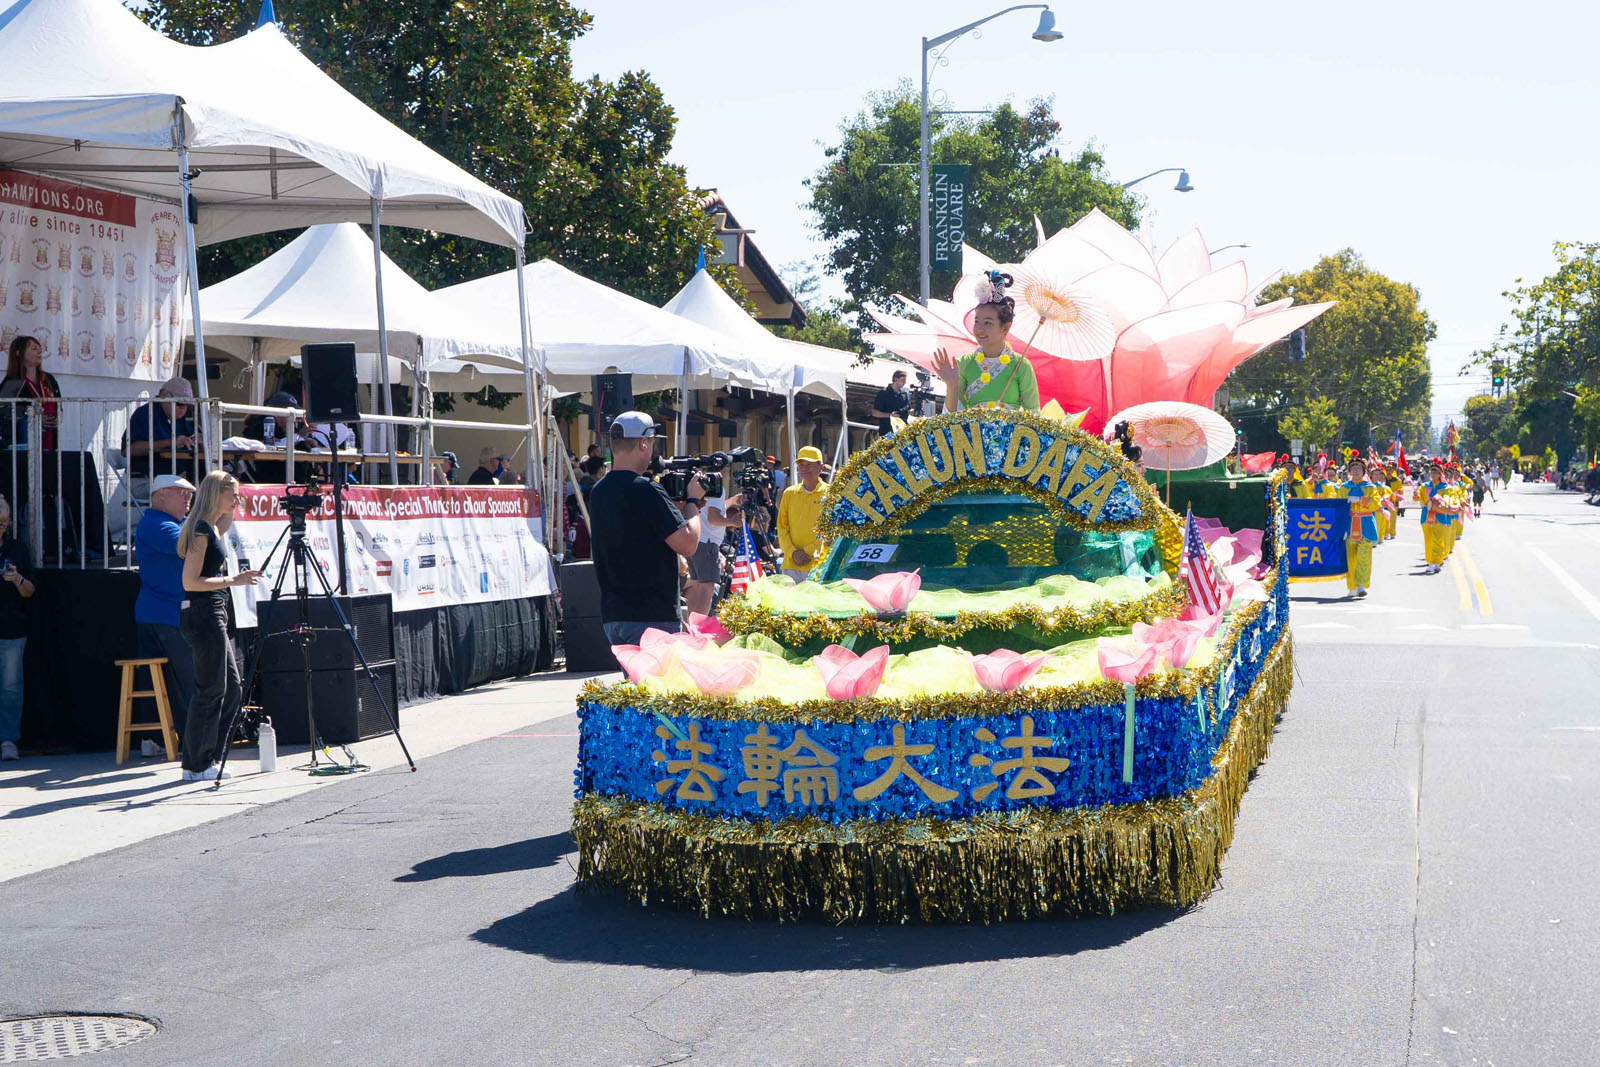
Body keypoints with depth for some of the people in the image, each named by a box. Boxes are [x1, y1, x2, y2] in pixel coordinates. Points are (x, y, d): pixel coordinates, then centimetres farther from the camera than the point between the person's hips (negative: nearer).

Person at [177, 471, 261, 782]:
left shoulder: (212, 528, 14)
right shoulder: (201, 529, -14)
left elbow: (225, 522, 41)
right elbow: (190, 582, -19)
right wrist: (233, 580, -18)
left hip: (213, 616, 10)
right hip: (203, 614, -10)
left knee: (230, 685, 12)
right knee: (211, 689, -6)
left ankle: (205, 759, 17)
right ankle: (197, 766, 0)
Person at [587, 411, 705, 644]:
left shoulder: (598, 492, 10)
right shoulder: (645, 491, -16)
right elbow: (687, 544, -16)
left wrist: (677, 501, 15)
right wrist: (693, 500, -1)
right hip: (651, 616, -8)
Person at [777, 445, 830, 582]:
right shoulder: (789, 493, 13)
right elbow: (782, 527, 11)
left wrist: (808, 552, -11)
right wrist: (793, 552, -4)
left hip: (819, 564, -3)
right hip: (791, 565, 3)